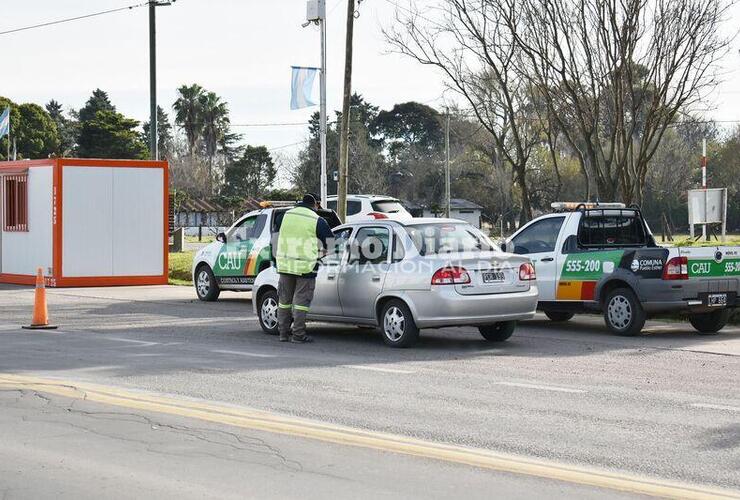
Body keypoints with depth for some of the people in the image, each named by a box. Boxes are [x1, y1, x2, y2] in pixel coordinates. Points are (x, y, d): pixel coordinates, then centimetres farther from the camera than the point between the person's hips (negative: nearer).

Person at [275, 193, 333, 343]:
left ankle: (283, 333, 17)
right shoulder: (317, 221, -5)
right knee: (301, 301, 0)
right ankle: (298, 335, -1)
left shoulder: (287, 215, 11)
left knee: (284, 299, 13)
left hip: (284, 264, 5)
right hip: (305, 266, -5)